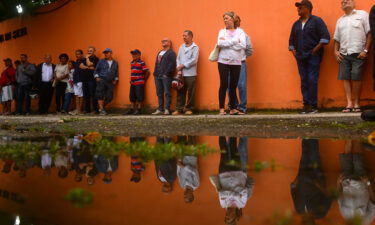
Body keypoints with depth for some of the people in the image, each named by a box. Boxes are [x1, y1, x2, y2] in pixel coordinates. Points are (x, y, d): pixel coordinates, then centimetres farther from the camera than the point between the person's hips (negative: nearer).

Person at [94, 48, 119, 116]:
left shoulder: (115, 63, 15)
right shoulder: (101, 61, 7)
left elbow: (116, 72, 23)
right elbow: (96, 70, 11)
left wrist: (115, 80, 12)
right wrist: (97, 77, -2)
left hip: (110, 82, 3)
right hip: (101, 80, -3)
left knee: (109, 97, -3)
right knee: (100, 95, -13)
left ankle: (101, 107, 17)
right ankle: (101, 110, -9)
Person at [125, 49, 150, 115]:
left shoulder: (141, 63, -9)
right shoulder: (132, 63, 14)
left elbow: (147, 72, -10)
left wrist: (144, 80, -3)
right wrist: (131, 80, 15)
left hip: (139, 83, -8)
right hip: (132, 83, 8)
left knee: (139, 97, -4)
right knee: (132, 97, 10)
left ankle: (138, 110, 1)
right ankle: (132, 109, 17)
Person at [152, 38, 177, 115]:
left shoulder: (171, 53, -2)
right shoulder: (159, 53, 23)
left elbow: (172, 64, -13)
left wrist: (166, 74, -18)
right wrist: (155, 73, 11)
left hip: (166, 76, -8)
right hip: (158, 76, 8)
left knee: (167, 93, -7)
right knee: (159, 93, 8)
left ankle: (167, 109, -7)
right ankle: (160, 109, 12)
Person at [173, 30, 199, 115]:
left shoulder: (195, 47, -1)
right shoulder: (181, 47, 15)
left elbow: (194, 60, -11)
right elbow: (178, 58, 10)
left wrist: (183, 65, -10)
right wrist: (179, 69, -4)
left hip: (191, 74, -4)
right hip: (181, 74, 4)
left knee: (191, 92, -1)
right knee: (180, 92, 4)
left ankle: (189, 109, 8)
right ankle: (179, 109, 7)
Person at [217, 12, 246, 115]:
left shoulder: (240, 31, 5)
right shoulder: (222, 31, 8)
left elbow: (243, 45, -11)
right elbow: (220, 43, -10)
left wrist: (226, 42, -9)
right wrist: (235, 41, -12)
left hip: (236, 62, 0)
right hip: (223, 61, 0)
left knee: (233, 85, 4)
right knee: (224, 84, -2)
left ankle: (233, 108, 11)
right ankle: (222, 108, 2)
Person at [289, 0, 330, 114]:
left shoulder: (317, 21, -1)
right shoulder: (296, 24, 17)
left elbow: (325, 37, -8)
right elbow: (291, 40, 25)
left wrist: (315, 50, -13)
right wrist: (293, 51, 11)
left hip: (313, 56, -6)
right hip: (300, 57, 6)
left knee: (312, 80, -9)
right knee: (304, 81, 4)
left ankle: (313, 105, -5)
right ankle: (306, 104, 8)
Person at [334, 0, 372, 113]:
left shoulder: (362, 14, 3)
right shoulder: (340, 20, 19)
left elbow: (369, 33, -3)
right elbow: (337, 39, 21)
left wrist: (366, 50, -10)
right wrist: (336, 51, 5)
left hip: (358, 53, -5)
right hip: (343, 54, 5)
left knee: (356, 78, -6)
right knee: (346, 78, -1)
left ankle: (356, 103, 4)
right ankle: (349, 103, 0)